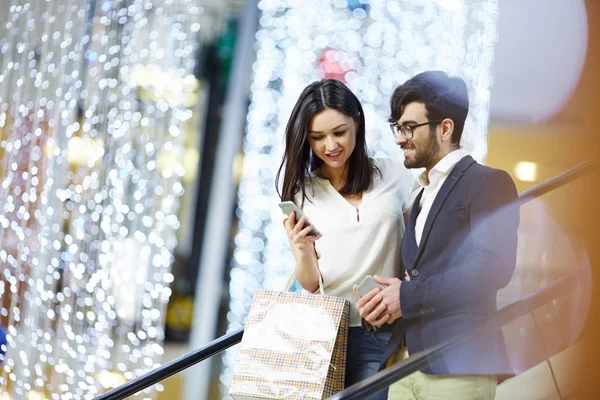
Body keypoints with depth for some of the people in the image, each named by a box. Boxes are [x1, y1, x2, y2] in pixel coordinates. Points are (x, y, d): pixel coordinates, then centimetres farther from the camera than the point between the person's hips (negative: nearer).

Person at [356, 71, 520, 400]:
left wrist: (407, 296, -13)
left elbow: (494, 267, -16)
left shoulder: (489, 183, -4)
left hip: (458, 365, -7)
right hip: (405, 362, 7)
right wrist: (386, 299, 0)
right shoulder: (421, 194, 23)